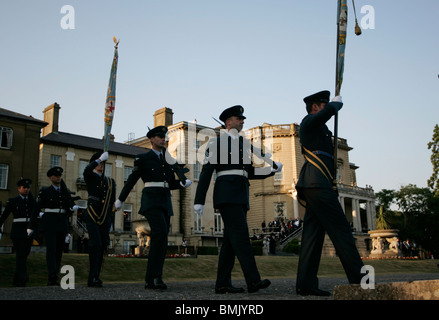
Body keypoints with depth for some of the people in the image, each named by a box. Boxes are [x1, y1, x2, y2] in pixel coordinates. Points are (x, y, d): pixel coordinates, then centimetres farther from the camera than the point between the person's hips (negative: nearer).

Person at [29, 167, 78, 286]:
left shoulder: (66, 192, 15)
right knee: (51, 249, -17)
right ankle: (53, 278, -26)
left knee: (59, 250, 2)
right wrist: (31, 226, 2)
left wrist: (73, 208, -13)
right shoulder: (45, 191, 4)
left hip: (62, 224, 4)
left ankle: (52, 279, 6)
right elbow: (37, 209, 4)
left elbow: (70, 207, 12)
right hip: (49, 223, -4)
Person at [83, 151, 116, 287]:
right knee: (96, 244, -18)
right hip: (92, 217, -4)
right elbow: (87, 170, -19)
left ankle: (93, 279, 11)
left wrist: (111, 218, 14)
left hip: (105, 219, 4)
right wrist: (100, 158, -17)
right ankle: (94, 276, -16)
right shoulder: (90, 177, 7)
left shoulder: (110, 182, 19)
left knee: (101, 248, 4)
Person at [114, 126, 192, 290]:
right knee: (161, 232, -26)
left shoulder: (168, 159, 19)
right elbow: (131, 180, 10)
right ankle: (155, 275, -23)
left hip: (165, 202, 6)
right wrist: (120, 200, 18)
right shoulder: (142, 158, 4)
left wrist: (183, 183, -1)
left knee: (161, 241, 1)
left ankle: (151, 280, 5)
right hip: (150, 200, -6)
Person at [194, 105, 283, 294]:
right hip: (226, 193, -7)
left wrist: (272, 170, 6)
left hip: (241, 196, 7)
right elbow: (206, 172, -1)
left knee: (231, 239, 3)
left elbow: (251, 173, 22)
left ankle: (222, 284, 5)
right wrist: (199, 200, -6)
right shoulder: (216, 142, 4)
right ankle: (253, 281, -22)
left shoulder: (246, 145, 23)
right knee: (241, 234, -18)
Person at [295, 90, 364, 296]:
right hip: (318, 184, -10)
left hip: (313, 186, 10)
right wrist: (337, 102, 2)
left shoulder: (316, 127, 29)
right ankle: (359, 280, -12)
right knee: (341, 230, -12)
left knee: (313, 233, 2)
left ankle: (305, 283, -1)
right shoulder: (309, 121, 0)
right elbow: (330, 109, -16)